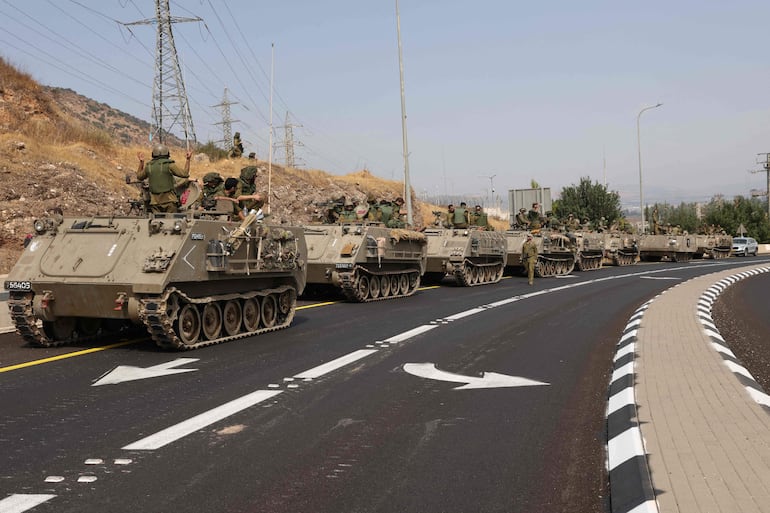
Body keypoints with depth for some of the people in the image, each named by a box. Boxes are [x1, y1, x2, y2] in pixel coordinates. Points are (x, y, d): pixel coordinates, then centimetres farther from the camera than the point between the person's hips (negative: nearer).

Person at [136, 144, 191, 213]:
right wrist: (188, 160, 5)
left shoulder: (149, 166, 8)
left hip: (155, 202, 4)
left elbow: (139, 176, 26)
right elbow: (185, 174, -4)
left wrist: (141, 162, 35)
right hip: (169, 200, -4)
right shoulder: (169, 165, -5)